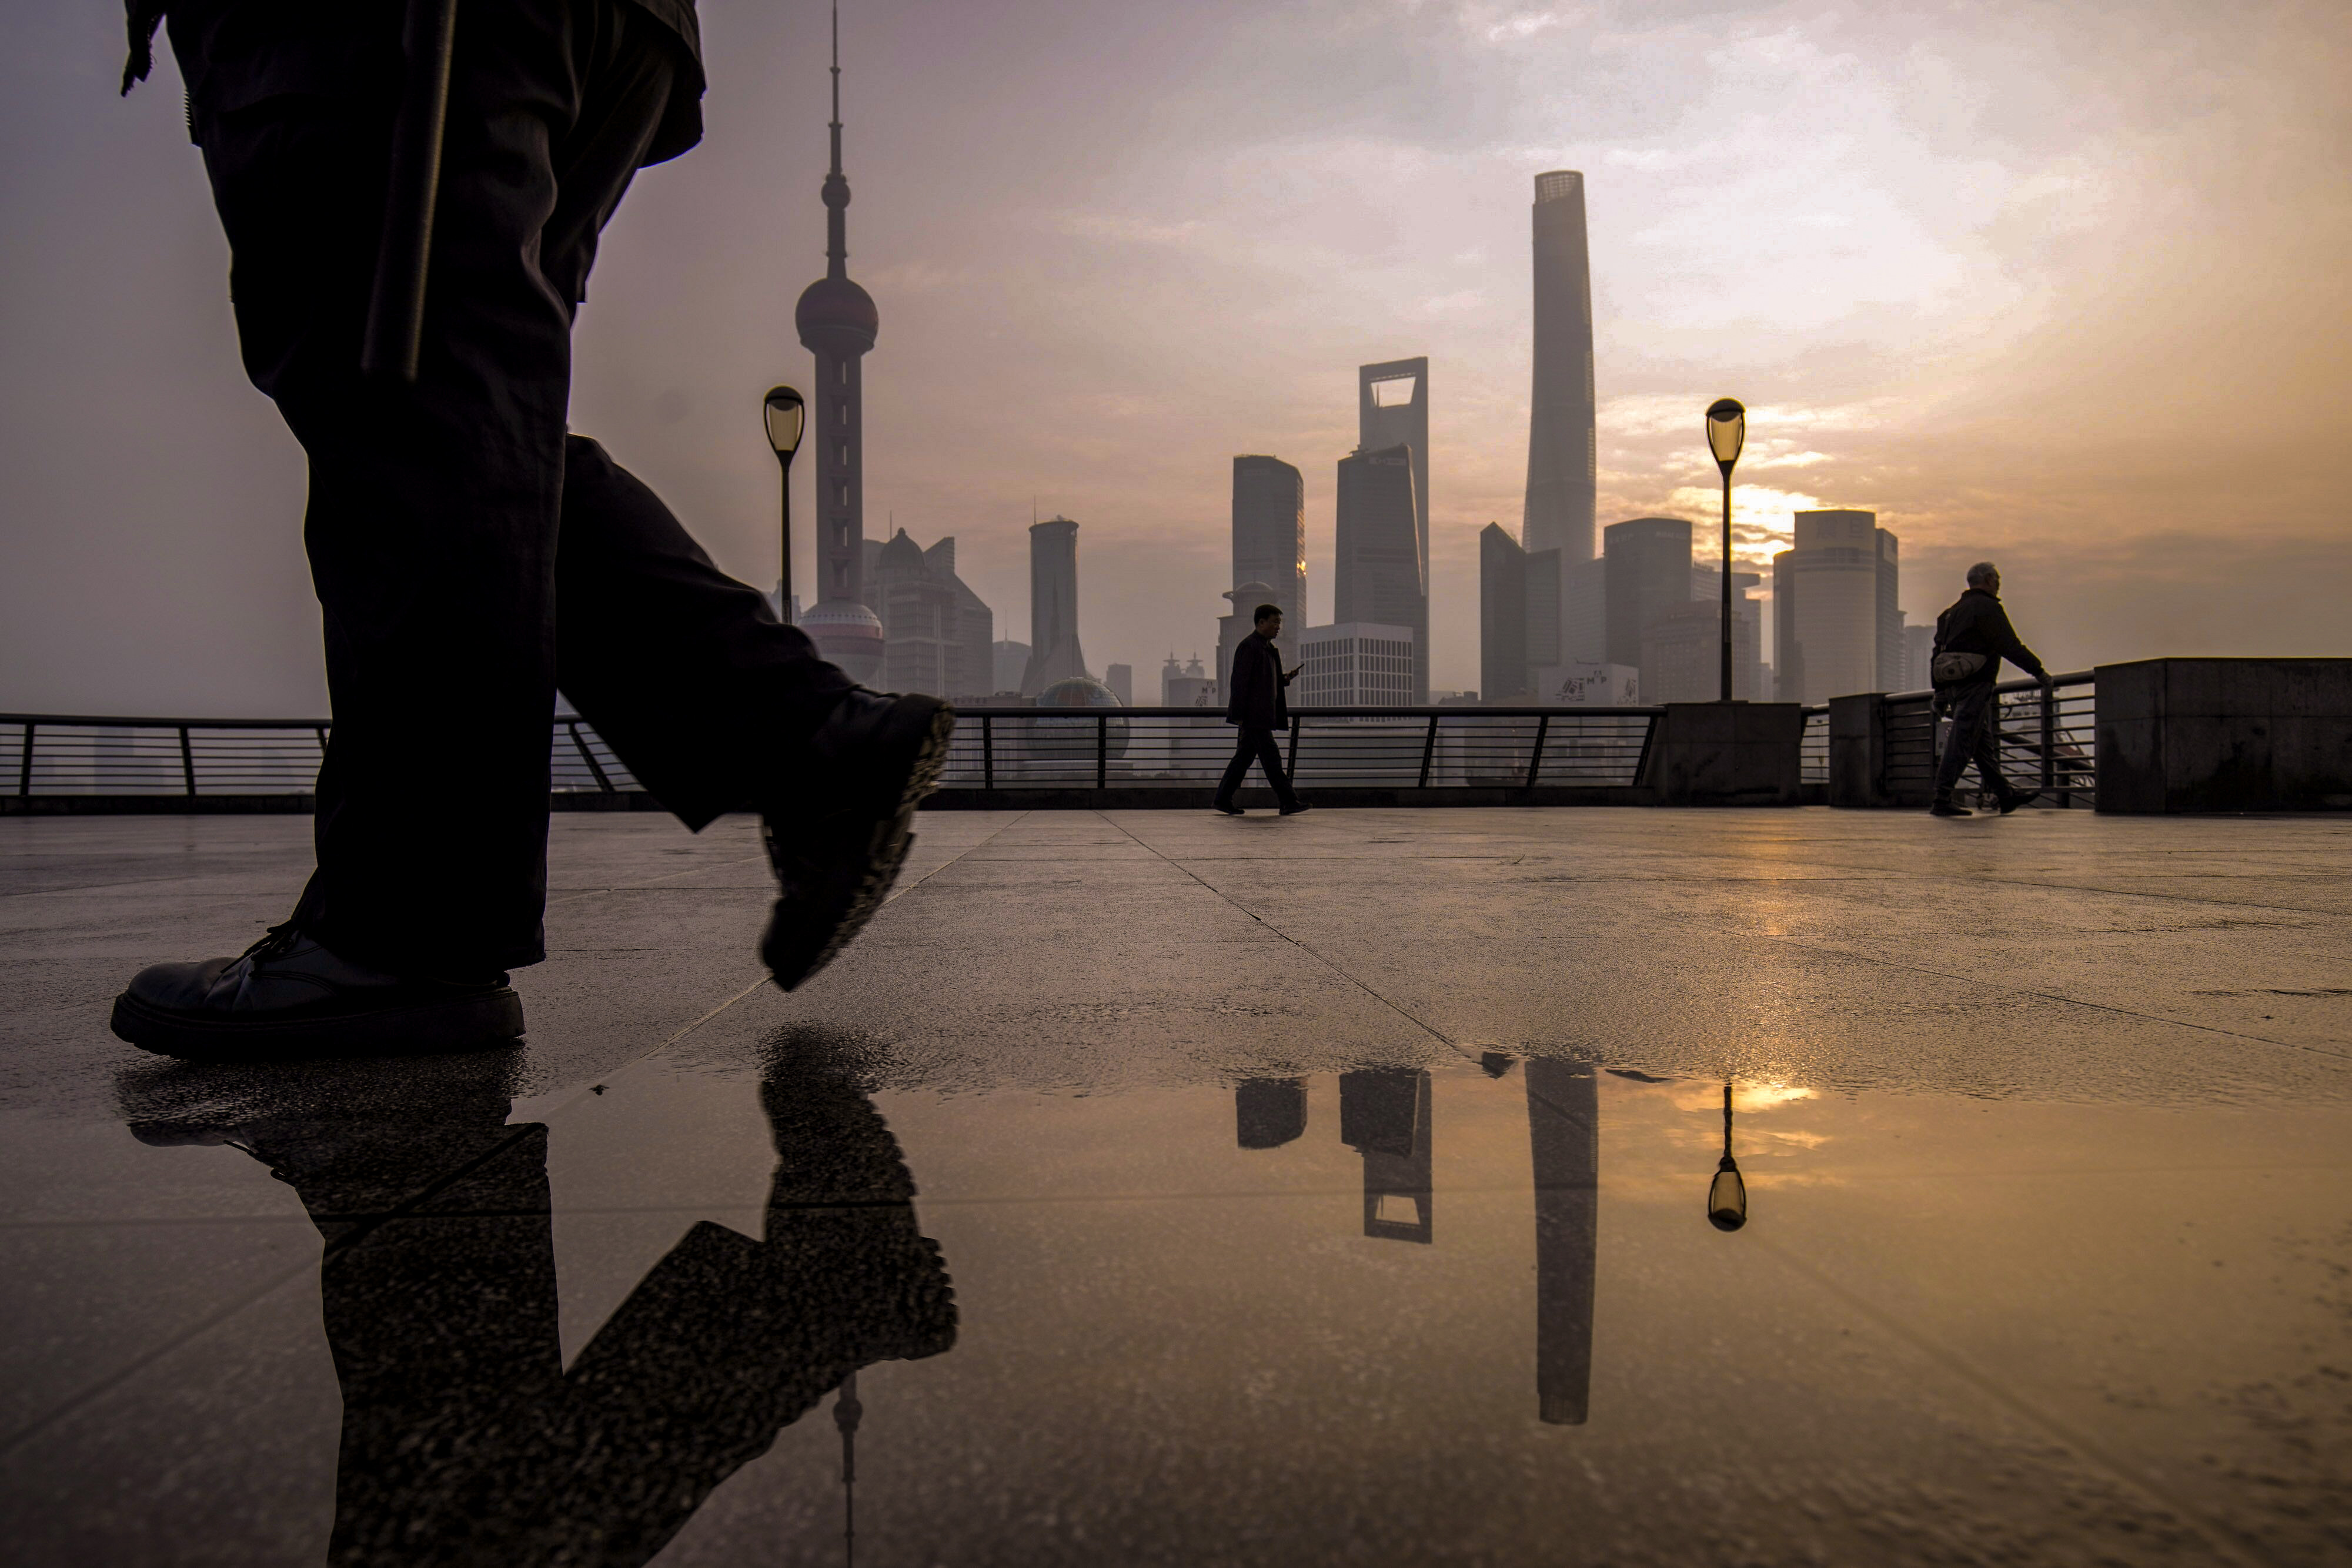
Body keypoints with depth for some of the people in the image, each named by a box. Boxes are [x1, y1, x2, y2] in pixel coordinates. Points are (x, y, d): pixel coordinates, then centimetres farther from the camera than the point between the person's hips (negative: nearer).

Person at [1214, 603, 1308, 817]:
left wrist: (1285, 678, 10)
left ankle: (1223, 799, 13)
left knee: (1245, 757, 9)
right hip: (1252, 713, -10)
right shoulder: (1248, 646, -11)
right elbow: (1239, 681, -16)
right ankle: (1289, 802, -10)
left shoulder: (1268, 648, 20)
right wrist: (1238, 715, -20)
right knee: (1271, 757, -9)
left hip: (1262, 715, 10)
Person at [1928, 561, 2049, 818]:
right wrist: (2039, 672, -6)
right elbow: (2010, 646, -12)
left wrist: (1940, 690, 24)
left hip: (1954, 683, 10)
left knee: (1983, 744, 13)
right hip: (1974, 684, -10)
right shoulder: (1987, 607, -8)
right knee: (1961, 743, -10)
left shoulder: (1956, 609, 20)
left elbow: (1939, 650, 20)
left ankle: (2005, 796, 21)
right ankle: (1942, 801, -12)